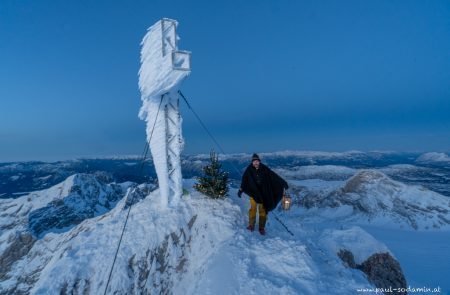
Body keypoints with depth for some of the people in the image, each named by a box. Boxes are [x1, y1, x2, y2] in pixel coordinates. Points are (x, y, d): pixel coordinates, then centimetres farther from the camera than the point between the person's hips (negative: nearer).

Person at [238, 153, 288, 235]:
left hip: (263, 194, 1)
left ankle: (262, 227, 13)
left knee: (263, 210, 4)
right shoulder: (249, 170, -4)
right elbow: (244, 181, -3)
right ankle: (251, 225, 10)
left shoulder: (264, 169, -3)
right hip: (253, 193, -1)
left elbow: (274, 177, 0)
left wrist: (283, 183, -1)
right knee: (253, 208, -4)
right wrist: (241, 190, -10)